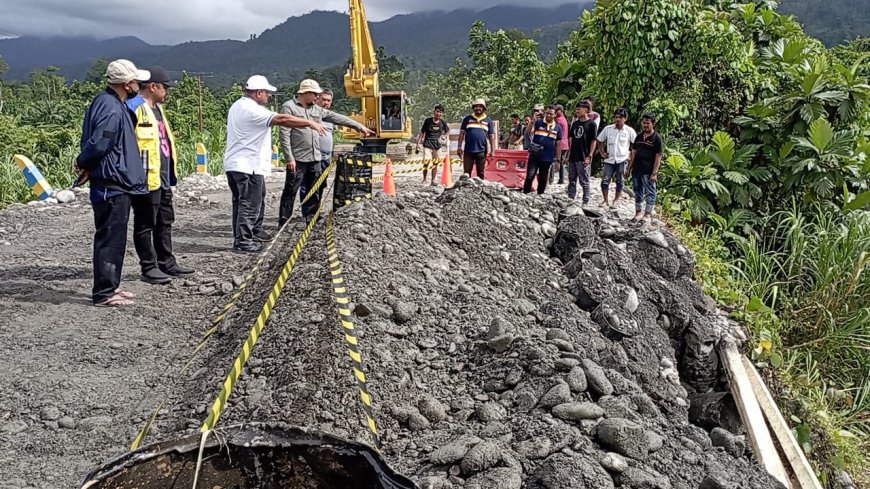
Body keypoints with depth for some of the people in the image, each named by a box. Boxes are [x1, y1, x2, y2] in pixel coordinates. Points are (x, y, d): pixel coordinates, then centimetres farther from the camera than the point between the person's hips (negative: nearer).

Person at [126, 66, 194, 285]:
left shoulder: (157, 107, 18)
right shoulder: (134, 108, -13)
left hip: (163, 177, 10)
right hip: (146, 179, -10)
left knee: (165, 222, 17)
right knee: (145, 224, 0)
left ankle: (167, 263, 28)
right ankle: (149, 268, 8)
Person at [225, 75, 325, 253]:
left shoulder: (237, 105, 16)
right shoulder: (252, 110, -17)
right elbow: (282, 119, -23)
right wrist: (310, 123, -21)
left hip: (234, 164, 10)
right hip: (248, 166, -10)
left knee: (241, 203, 15)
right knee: (250, 205, -4)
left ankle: (240, 239, 20)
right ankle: (243, 242, -2)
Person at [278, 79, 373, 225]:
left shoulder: (317, 109, 14)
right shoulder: (289, 107, -7)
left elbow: (337, 118, 17)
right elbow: (284, 134, -11)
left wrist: (360, 127, 16)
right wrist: (289, 158, -16)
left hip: (315, 158, 7)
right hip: (298, 159, -7)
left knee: (314, 192, 11)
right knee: (290, 192, -2)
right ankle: (283, 222, 5)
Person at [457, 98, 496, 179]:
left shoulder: (488, 120, 10)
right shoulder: (468, 118, 8)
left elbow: (492, 136, 10)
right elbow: (462, 133, 8)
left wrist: (492, 150, 2)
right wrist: (459, 147, 0)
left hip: (482, 151, 1)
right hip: (468, 150, 0)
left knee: (481, 173, 7)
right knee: (466, 172, 0)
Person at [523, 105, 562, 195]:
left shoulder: (558, 128, 7)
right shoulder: (538, 123, 1)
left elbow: (558, 144, 10)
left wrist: (558, 159, 7)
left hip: (548, 158, 2)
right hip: (535, 156, -2)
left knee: (543, 179, 10)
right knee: (530, 176, -8)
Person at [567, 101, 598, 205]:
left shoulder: (591, 124, -6)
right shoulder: (575, 124, 12)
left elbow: (593, 141, -8)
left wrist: (589, 156, -13)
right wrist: (569, 154, 12)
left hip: (583, 158, -6)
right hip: (573, 158, 6)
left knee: (584, 181, 1)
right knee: (572, 180, 12)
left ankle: (585, 202, 8)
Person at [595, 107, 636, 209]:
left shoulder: (629, 131, -4)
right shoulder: (608, 129, 2)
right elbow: (600, 141, 14)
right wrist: (602, 153, 8)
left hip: (622, 160, -1)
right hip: (609, 160, 1)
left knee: (620, 182, 7)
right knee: (605, 180, -3)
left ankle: (615, 201, 18)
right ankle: (605, 200, 11)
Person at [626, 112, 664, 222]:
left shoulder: (657, 138, -7)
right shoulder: (639, 136, 11)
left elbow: (658, 157, -10)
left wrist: (654, 173, -15)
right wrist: (629, 168, 12)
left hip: (648, 172, -6)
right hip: (636, 170, 6)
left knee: (650, 193, 3)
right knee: (638, 192, 13)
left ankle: (647, 214, 11)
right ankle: (638, 212, 23)